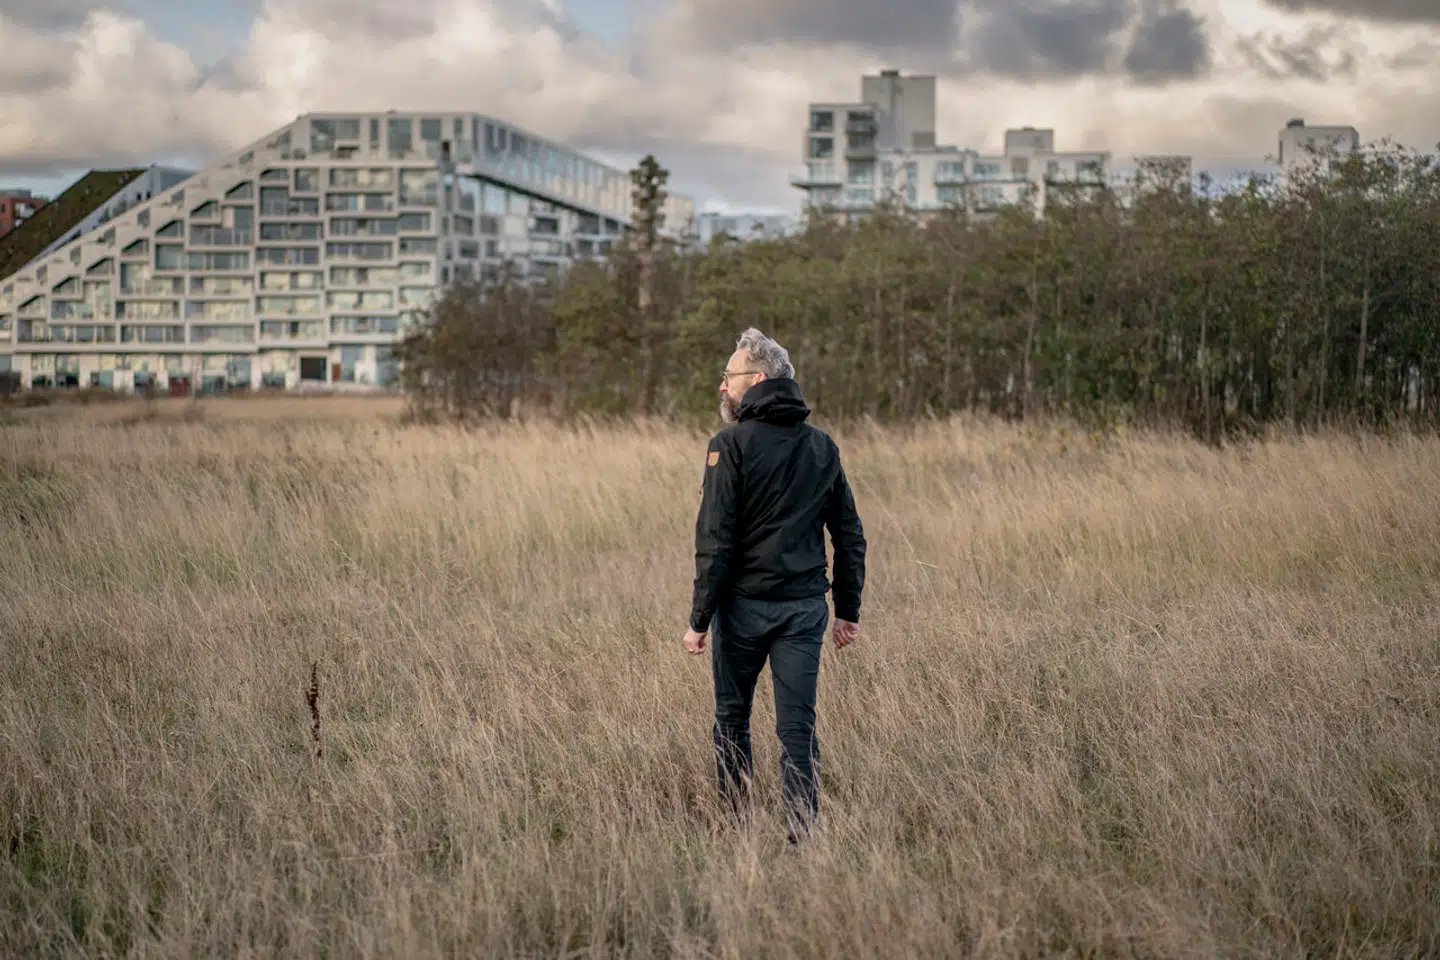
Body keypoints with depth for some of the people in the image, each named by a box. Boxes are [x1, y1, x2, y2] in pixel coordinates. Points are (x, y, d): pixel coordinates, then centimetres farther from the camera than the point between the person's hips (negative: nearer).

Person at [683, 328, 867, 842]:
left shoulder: (730, 446, -9)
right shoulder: (822, 447, 8)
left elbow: (715, 541, -12)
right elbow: (850, 536, 12)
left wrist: (699, 620, -8)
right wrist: (848, 611, 18)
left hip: (744, 605, -4)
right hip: (805, 606, 4)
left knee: (732, 721, 12)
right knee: (798, 727, 3)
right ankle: (803, 838, -2)